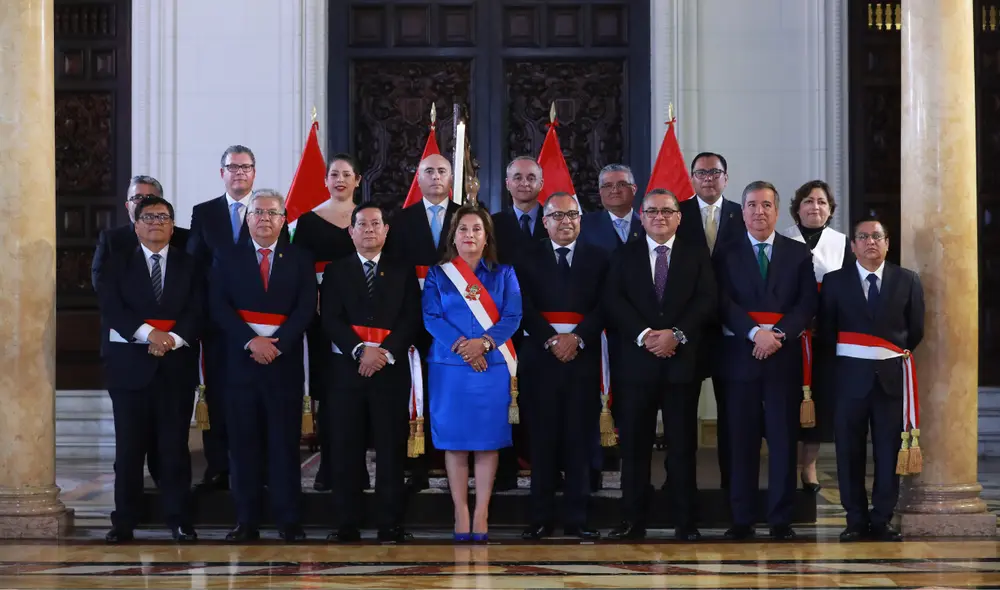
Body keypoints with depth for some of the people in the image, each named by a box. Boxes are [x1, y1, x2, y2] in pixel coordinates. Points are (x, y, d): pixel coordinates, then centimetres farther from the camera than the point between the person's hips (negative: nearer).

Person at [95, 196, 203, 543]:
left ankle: (179, 520, 7)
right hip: (130, 364, 0)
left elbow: (197, 310, 1)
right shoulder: (116, 264, 9)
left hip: (177, 364, 0)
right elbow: (110, 306, -4)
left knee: (175, 446, 1)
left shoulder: (189, 265, 11)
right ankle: (124, 522, 7)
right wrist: (147, 333, -16)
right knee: (129, 447, 1)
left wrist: (174, 339, -15)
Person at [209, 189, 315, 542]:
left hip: (285, 362, 0)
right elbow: (220, 307, -1)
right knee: (244, 443, 1)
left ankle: (287, 520, 4)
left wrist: (276, 343, -13)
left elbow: (306, 309, -1)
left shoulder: (300, 260, 8)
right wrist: (251, 341, -13)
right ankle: (246, 521, 5)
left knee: (285, 442, 0)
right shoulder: (227, 258, 9)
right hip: (240, 361, 0)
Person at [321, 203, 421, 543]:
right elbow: (330, 319, 0)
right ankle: (347, 526, 3)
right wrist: (360, 350, -13)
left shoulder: (402, 272, 12)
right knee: (345, 450, -1)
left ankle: (391, 526, 1)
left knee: (391, 449, -2)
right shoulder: (336, 271, 11)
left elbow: (411, 319, 2)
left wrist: (385, 351, -12)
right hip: (347, 368, 0)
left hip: (392, 369, 0)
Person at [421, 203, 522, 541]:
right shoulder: (438, 275, 7)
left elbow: (512, 316, -1)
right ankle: (460, 514, 6)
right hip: (449, 367, -1)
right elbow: (431, 317, -3)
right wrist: (461, 347, -16)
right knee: (455, 441, 0)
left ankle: (482, 515, 4)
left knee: (488, 441, 0)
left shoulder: (503, 274, 10)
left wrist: (484, 342, -17)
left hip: (492, 367, 1)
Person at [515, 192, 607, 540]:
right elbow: (525, 307, -1)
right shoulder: (528, 259, 9)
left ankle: (576, 518, 5)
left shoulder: (598, 259, 11)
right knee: (542, 440, 1)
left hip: (583, 356, 1)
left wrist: (578, 337, -13)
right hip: (539, 357, 0)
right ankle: (541, 518, 5)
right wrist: (550, 341, -13)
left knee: (579, 440, 0)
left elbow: (604, 306, 1)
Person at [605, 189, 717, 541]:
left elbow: (707, 301, -1)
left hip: (682, 360, 0)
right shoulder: (624, 256, 11)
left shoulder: (696, 254, 10)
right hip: (637, 362, 1)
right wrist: (644, 335, -14)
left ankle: (685, 522, 8)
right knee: (634, 443, 2)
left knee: (683, 444, 2)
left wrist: (676, 334, -14)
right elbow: (615, 302, 0)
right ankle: (632, 521, 7)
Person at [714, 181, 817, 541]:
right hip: (740, 356, 0)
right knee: (742, 440, 1)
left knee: (784, 440, 0)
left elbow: (808, 304, 2)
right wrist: (755, 333, -18)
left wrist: (779, 334, -14)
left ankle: (781, 520, 5)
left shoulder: (799, 254, 10)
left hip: (784, 356, 0)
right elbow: (724, 304, -3)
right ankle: (742, 520, 6)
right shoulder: (726, 254, 8)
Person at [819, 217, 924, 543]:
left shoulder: (907, 281, 6)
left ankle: (882, 520, 9)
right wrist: (846, 359, 3)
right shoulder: (834, 281, 4)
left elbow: (915, 330, 10)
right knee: (850, 451, 0)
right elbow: (825, 330, 6)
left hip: (891, 375, 1)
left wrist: (894, 357, 9)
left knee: (889, 451, 1)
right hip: (851, 375, 0)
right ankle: (856, 520, 9)